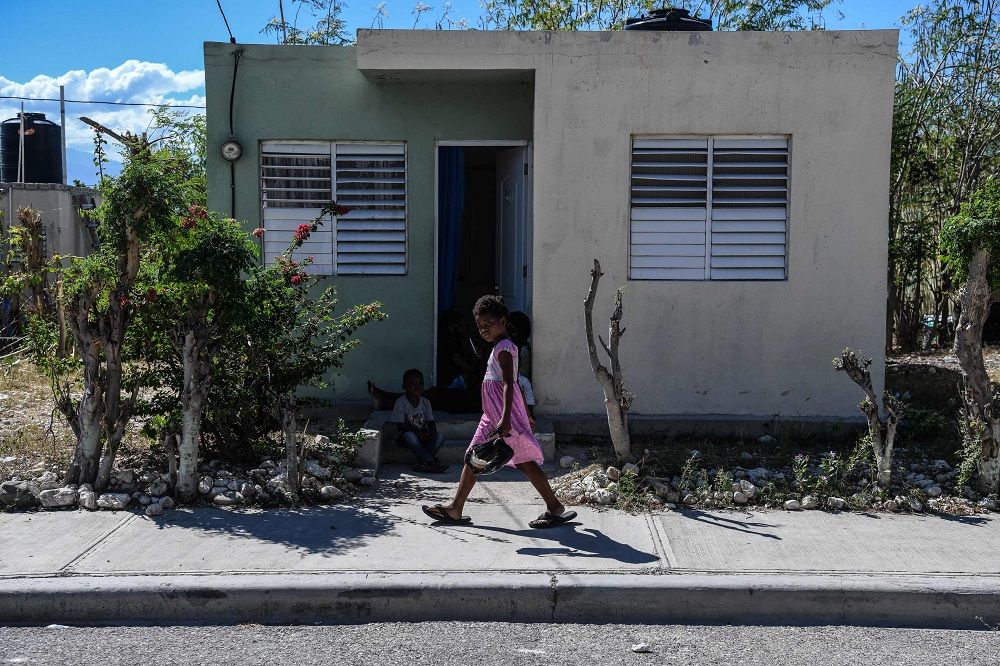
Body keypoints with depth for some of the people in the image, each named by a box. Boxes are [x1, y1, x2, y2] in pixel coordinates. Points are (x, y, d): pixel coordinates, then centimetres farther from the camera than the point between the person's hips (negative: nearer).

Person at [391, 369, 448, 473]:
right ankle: (433, 463, -41)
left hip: (423, 435, 5)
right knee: (410, 436, -38)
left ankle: (422, 462, -32)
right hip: (404, 436, -5)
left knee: (440, 435, -20)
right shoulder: (401, 403, -11)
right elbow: (400, 425, -15)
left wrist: (432, 430, -23)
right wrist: (416, 431, -27)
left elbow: (430, 421, 1)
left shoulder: (425, 402, 4)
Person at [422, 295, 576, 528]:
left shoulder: (503, 348, -13)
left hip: (504, 414, -10)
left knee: (524, 461, -6)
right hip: (492, 415, 10)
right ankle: (456, 508, 14)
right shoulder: (500, 347, 17)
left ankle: (555, 507, 2)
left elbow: (508, 385, -22)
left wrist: (505, 419, -30)